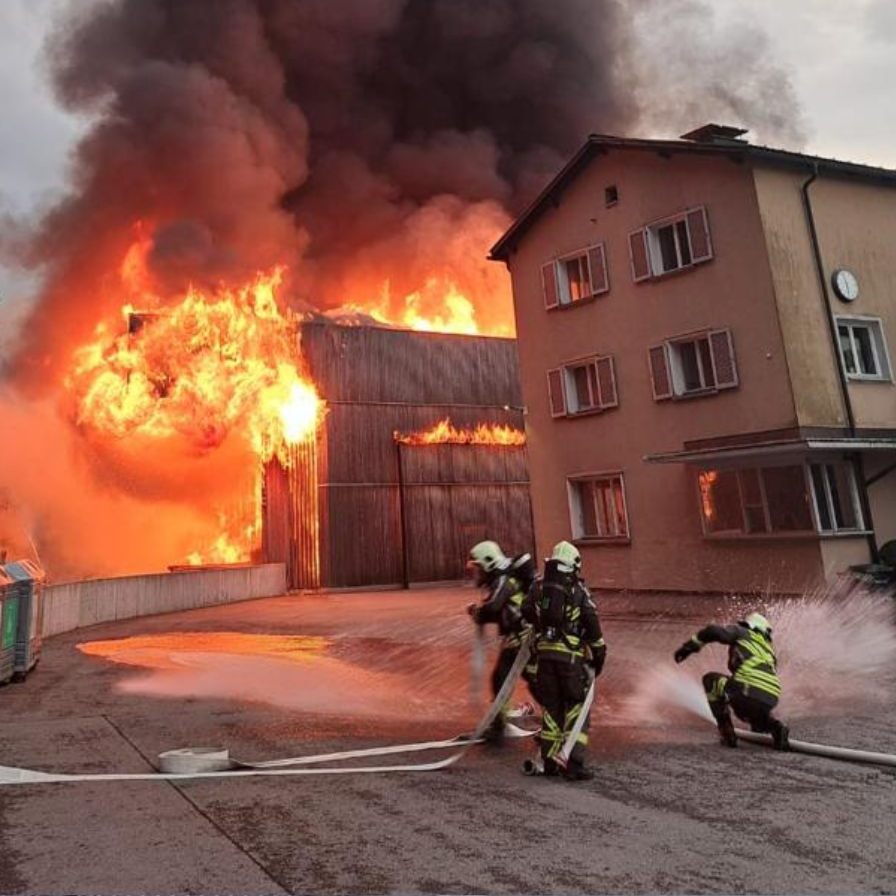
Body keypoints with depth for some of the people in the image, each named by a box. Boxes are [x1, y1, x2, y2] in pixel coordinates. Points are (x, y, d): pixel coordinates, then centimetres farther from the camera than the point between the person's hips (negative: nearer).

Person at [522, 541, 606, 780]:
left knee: (551, 707, 16)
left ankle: (550, 761, 23)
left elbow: (526, 614, 12)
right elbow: (593, 627, -7)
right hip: (571, 656, -4)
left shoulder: (538, 588, 2)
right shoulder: (578, 591, -8)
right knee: (576, 709, 7)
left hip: (545, 654, 4)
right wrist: (598, 656, 3)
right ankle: (574, 764, 4)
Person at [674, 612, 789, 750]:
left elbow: (714, 631, -3)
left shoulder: (742, 632, 18)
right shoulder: (769, 650, 32)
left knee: (710, 680, 19)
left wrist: (689, 646, 4)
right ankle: (775, 727, 8)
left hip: (748, 691, -7)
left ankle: (727, 732, 12)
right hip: (770, 700, 7)